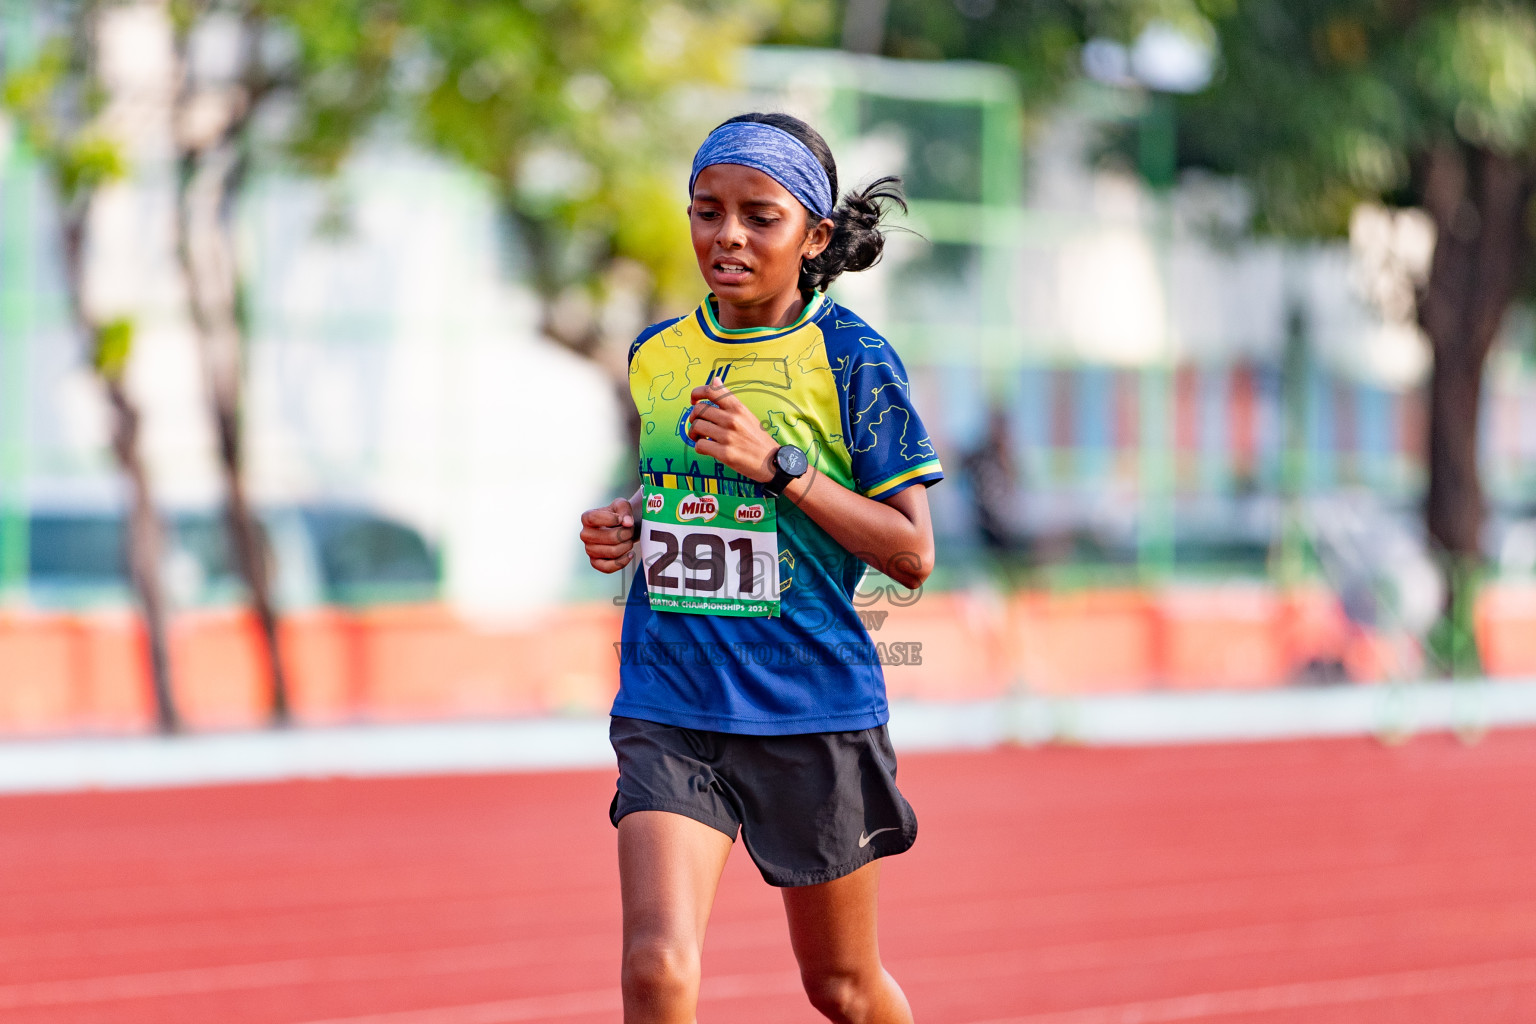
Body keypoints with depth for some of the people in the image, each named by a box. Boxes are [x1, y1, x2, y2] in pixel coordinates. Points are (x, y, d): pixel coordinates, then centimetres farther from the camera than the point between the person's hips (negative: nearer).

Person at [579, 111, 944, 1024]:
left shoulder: (851, 357, -6)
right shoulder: (654, 357, 8)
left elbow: (912, 553, -8)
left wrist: (777, 464, -17)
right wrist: (624, 528, 3)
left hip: (815, 711, -2)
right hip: (669, 709, 3)